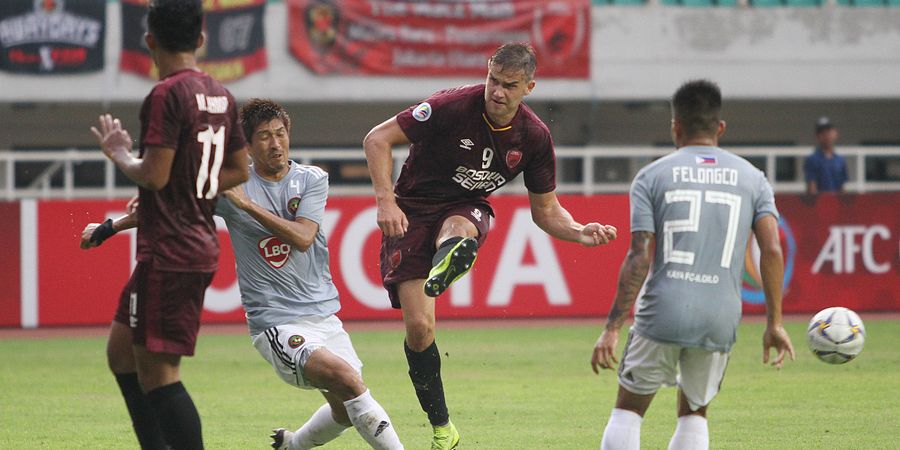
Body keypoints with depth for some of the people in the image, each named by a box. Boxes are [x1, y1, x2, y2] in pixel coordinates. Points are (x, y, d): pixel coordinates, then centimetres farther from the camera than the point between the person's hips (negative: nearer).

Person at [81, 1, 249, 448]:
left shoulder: (166, 95, -15)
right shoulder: (221, 95, 11)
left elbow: (154, 175, -22)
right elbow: (239, 169, 21)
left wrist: (119, 154, 0)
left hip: (168, 254, -9)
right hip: (201, 244, 9)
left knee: (157, 375, -7)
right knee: (121, 349, 19)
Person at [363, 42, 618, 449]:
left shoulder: (534, 137, -7)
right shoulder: (453, 106, -20)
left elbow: (545, 211, 4)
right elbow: (377, 139, -16)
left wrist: (583, 233, -15)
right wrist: (385, 201, -26)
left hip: (466, 211, 2)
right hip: (411, 213, -2)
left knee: (458, 230, -38)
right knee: (418, 327, -12)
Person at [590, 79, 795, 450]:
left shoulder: (652, 176, 3)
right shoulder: (751, 179, 10)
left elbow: (639, 258, -5)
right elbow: (772, 251, 0)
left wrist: (612, 328, -5)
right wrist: (774, 323, 4)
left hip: (663, 312, -2)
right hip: (721, 320, 2)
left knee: (628, 409, 9)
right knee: (694, 413, 18)